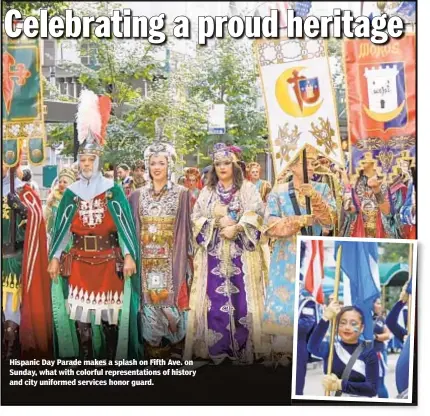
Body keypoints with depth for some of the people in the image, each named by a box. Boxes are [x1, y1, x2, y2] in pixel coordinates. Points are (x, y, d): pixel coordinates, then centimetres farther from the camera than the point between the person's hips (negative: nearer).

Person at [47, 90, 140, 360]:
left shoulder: (113, 191, -2)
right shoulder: (71, 193, 5)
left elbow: (125, 225, -5)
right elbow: (62, 228, 8)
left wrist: (129, 256, -11)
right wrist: (55, 258, 4)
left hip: (109, 262, -2)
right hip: (79, 263, 2)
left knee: (111, 313, 5)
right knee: (80, 313, 3)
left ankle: (112, 357, 21)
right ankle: (86, 359, 15)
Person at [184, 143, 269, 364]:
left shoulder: (248, 189, 7)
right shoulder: (207, 191, 13)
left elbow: (255, 216, -4)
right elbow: (196, 218, 5)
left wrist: (236, 228, -16)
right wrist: (217, 222, -9)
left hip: (240, 253, -2)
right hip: (214, 253, 2)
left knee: (241, 297, -4)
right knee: (215, 298, -1)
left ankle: (243, 348, 2)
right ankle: (217, 348, 5)